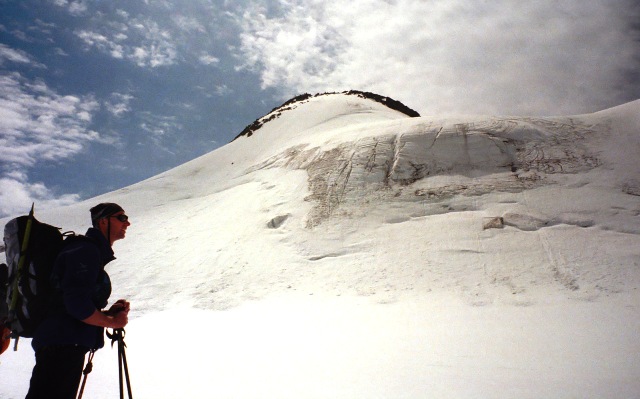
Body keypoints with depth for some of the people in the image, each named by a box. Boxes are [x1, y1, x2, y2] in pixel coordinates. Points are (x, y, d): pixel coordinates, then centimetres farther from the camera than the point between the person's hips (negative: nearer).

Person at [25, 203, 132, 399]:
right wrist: (112, 322, -9)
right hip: (63, 345, -11)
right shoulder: (85, 250, -12)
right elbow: (76, 304, -22)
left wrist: (109, 312, 6)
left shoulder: (95, 252, 20)